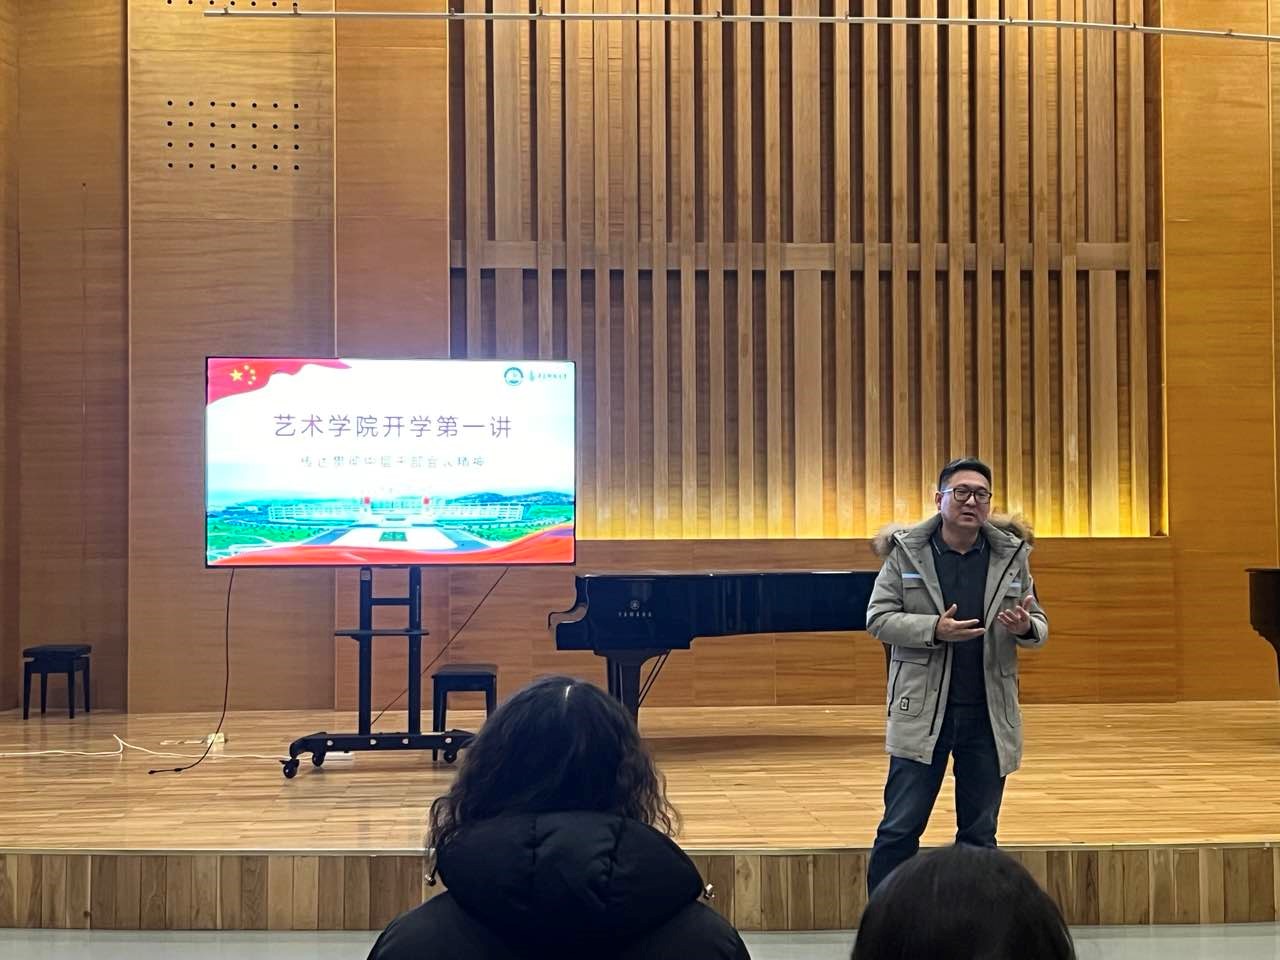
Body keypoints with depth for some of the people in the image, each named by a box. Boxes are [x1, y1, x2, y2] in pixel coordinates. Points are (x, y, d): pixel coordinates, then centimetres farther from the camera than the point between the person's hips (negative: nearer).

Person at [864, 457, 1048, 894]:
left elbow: (1039, 627, 10)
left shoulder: (1011, 555, 6)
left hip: (989, 717, 3)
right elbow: (878, 618, -3)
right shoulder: (905, 551, -1)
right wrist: (934, 629, -18)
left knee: (979, 835, 11)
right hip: (923, 713, -2)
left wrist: (1025, 627, -15)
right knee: (899, 830, 0)